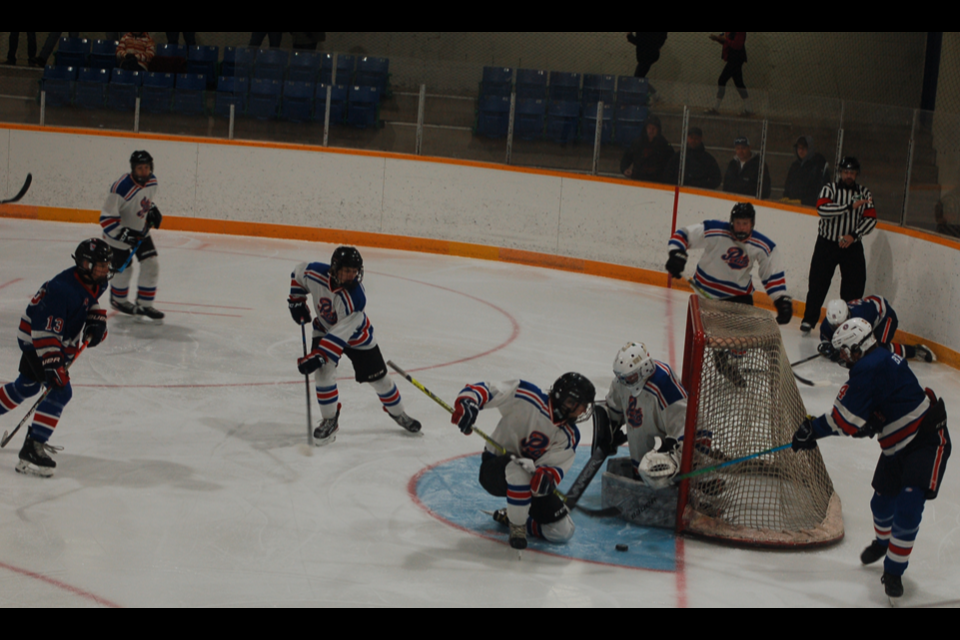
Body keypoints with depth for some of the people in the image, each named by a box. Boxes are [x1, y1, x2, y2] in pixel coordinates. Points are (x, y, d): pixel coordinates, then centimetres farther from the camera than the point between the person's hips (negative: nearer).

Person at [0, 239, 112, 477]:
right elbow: (44, 330, -33)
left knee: (28, 386, 23)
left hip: (61, 340, 10)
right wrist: (52, 364, -34)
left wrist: (96, 321, 2)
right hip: (35, 340, -10)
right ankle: (31, 450, -23)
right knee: (60, 391, -19)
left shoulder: (95, 282, -6)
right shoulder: (63, 289, -33)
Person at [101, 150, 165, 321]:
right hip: (119, 231, -7)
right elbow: (106, 218, -30)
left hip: (140, 229, 7)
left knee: (151, 264, -2)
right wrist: (124, 235, -34)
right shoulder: (122, 188, -32)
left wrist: (153, 210, 0)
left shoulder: (152, 181, -8)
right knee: (124, 269, 2)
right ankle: (118, 300, 32)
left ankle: (145, 305, 10)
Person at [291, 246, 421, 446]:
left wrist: (317, 356, -43)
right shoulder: (315, 274, -28)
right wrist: (297, 300, 0)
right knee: (324, 372, -19)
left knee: (378, 377, 6)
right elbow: (299, 272, -1)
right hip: (325, 329, 3)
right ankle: (329, 420, -2)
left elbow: (340, 334, -39)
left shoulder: (355, 297, -39)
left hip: (356, 335, -3)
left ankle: (397, 413, 32)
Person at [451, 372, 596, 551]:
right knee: (519, 469, -43)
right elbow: (485, 389, -24)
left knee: (562, 532, -5)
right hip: (494, 469, -6)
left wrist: (546, 476, -41)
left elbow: (556, 465, -17)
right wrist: (466, 402, -46)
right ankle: (517, 526, -19)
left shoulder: (569, 436, -3)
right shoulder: (529, 398, -20)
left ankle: (510, 517, 17)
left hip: (529, 483, 6)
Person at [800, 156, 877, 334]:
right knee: (818, 282, 0)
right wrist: (850, 206, -28)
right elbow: (822, 209, -23)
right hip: (827, 244, -2)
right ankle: (809, 319, 13)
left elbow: (871, 219, -3)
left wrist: (853, 235, -17)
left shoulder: (865, 193, 4)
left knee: (855, 286, -2)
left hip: (852, 246, 2)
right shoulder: (829, 189, -5)